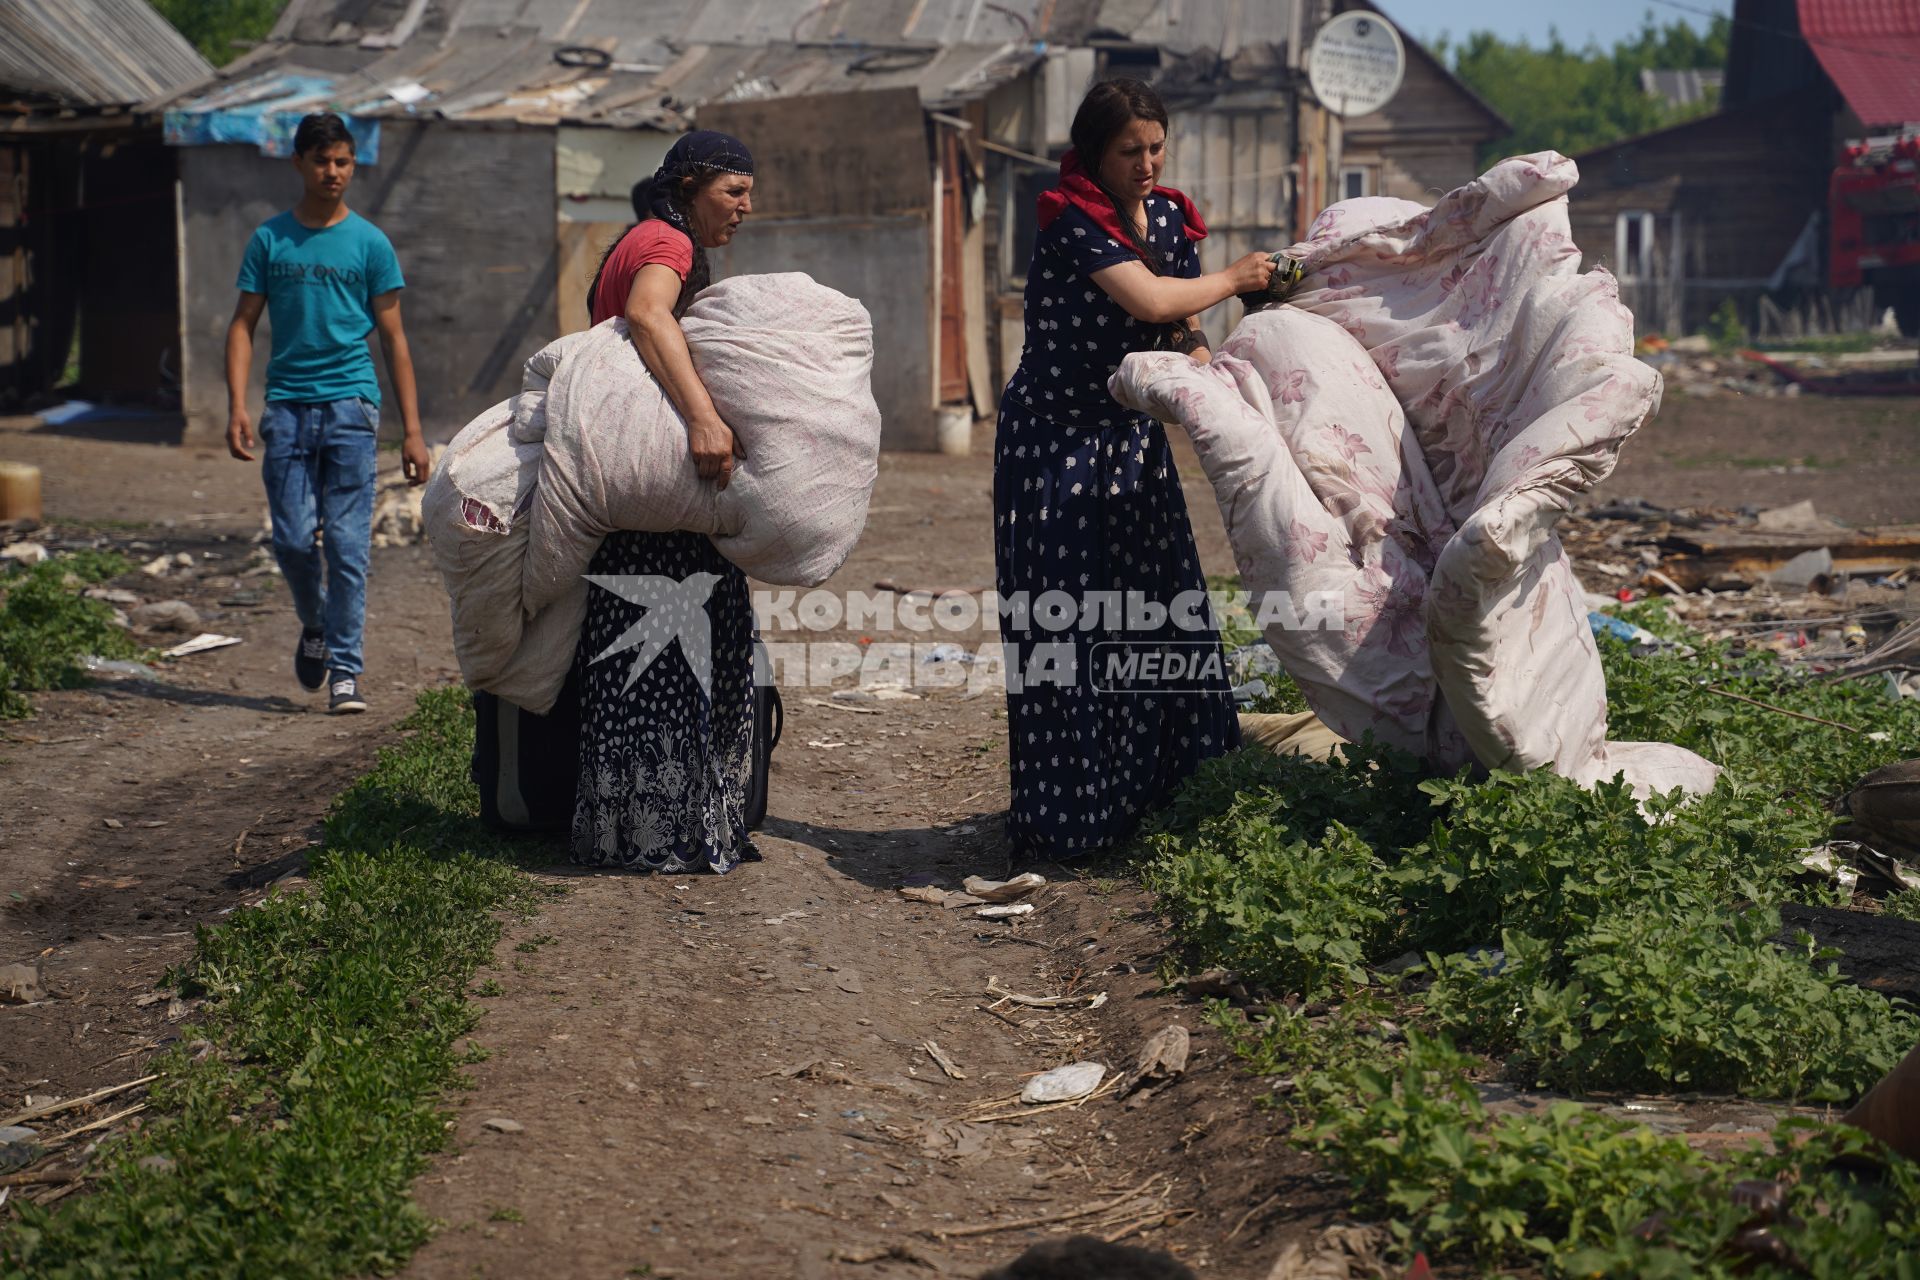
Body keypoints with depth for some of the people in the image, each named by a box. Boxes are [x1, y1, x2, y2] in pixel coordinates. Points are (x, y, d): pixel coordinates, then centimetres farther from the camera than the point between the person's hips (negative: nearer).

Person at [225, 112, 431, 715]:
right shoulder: (269, 239, 9)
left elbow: (393, 338, 6)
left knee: (347, 544, -5)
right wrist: (238, 407, -6)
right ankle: (315, 625, 29)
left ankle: (346, 670, 1)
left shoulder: (369, 243, 6)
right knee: (293, 541, -1)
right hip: (287, 407, 1)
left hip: (350, 403, -1)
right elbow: (243, 325, 9)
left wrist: (412, 431, 1)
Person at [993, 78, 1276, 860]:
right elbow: (1151, 300, -27)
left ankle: (1150, 795, 22)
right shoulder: (1072, 221, -16)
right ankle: (1065, 817, 5)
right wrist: (1233, 281, -11)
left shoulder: (1168, 218, 6)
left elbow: (1182, 332, 7)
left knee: (1155, 617, 9)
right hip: (1057, 443, -7)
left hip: (1133, 437, 7)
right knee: (1066, 623, -5)